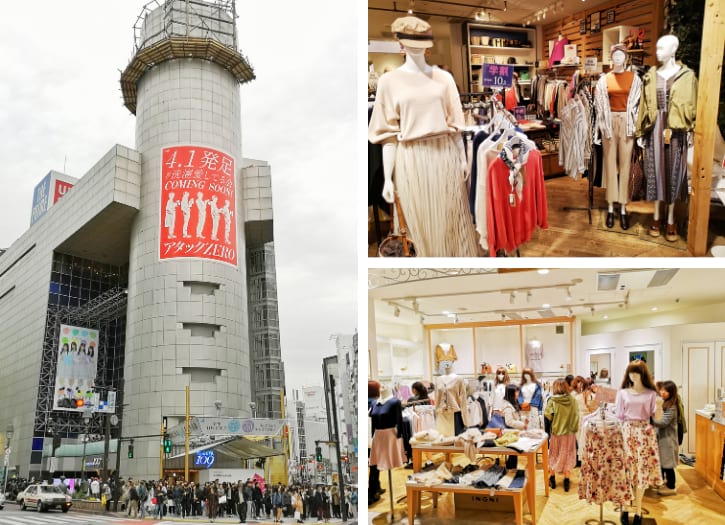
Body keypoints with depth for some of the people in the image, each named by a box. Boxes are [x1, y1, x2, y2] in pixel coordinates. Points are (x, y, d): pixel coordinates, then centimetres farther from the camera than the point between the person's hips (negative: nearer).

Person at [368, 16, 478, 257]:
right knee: (424, 225, 9)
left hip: (446, 154, 2)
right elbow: (389, 133, -2)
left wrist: (463, 158, 6)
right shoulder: (389, 81, 0)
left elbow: (455, 122, 10)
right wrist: (387, 178, -5)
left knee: (453, 219, 10)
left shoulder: (444, 78, 5)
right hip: (412, 159, -1)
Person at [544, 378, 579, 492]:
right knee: (567, 455, 12)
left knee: (554, 455, 16)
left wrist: (554, 419, 2)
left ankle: (552, 479, 27)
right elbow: (576, 415, -3)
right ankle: (566, 481, 14)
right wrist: (574, 428, 10)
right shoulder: (572, 400, -8)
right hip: (569, 432, 1)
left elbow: (548, 415, -17)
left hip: (556, 431, -1)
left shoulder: (553, 400, -15)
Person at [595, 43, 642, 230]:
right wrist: (603, 125, -4)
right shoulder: (604, 79, 6)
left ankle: (623, 208, 4)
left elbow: (637, 103, 2)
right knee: (610, 163, 2)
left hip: (626, 122, -1)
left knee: (625, 164, 0)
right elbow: (599, 104, 4)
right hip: (609, 122, 1)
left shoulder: (634, 78, 4)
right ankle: (610, 208, 8)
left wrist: (633, 124, -7)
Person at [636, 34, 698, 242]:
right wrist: (641, 133, 5)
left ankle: (671, 220, 13)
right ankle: (656, 217, 16)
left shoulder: (687, 75, 0)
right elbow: (644, 106, 7)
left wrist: (691, 133, -5)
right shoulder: (651, 76, 6)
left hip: (676, 129, -2)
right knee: (656, 170, 5)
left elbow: (692, 108, 0)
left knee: (673, 172, 4)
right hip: (655, 128, 2)